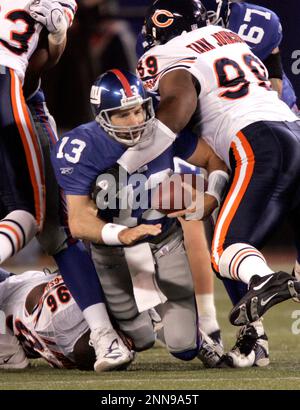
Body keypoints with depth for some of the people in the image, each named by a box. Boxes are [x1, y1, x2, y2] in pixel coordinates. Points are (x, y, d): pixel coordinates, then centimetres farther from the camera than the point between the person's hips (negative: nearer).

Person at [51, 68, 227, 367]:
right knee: (140, 340, 5)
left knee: (183, 347, -2)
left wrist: (212, 196, -19)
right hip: (115, 251, -2)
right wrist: (121, 235, -50)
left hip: (165, 241, 2)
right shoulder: (82, 149, -26)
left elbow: (213, 156, 0)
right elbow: (78, 222, -33)